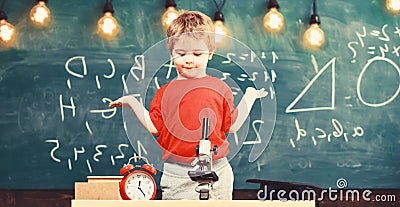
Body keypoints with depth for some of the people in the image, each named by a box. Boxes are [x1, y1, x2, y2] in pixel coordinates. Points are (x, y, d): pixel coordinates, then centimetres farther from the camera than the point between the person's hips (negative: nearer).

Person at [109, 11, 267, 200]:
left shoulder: (220, 89, 4)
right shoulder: (166, 92, 5)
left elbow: (231, 126, 6)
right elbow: (154, 128, 4)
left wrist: (249, 96, 8)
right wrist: (132, 103, 1)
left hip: (216, 172, 0)